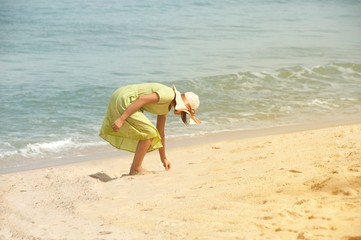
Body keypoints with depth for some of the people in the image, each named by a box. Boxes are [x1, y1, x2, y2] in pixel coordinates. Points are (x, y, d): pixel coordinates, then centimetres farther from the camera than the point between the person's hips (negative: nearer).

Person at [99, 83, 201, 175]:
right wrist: (121, 119, -26)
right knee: (149, 133, -8)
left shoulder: (166, 107, 17)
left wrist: (163, 158, 29)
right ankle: (136, 169, 1)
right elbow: (142, 99, -23)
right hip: (123, 100, -11)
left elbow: (160, 132, 25)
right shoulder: (169, 94, -13)